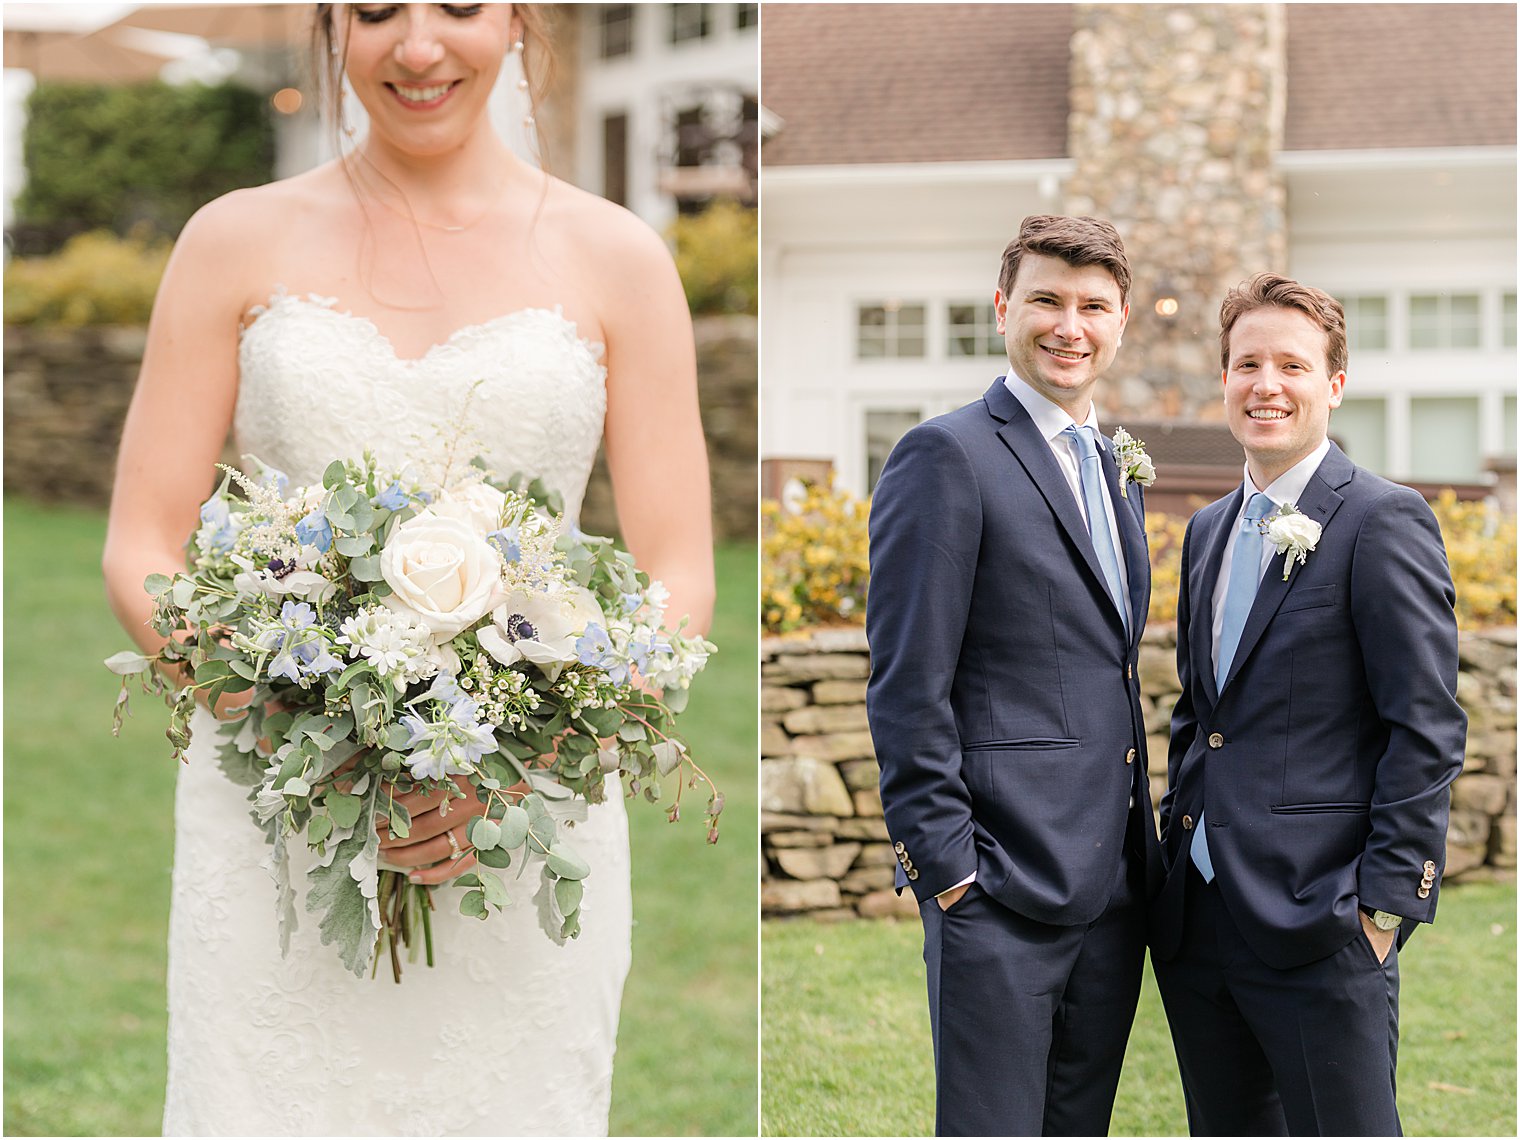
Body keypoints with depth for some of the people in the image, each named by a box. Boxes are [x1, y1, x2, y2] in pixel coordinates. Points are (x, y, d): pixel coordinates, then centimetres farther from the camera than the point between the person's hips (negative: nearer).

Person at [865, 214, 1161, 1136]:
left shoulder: (1118, 470, 17)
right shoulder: (949, 457, -9)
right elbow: (907, 689, -12)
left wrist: (1143, 844, 16)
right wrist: (945, 866, -16)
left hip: (1112, 884, 8)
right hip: (1002, 888, -8)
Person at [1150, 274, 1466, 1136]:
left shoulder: (1383, 521, -8)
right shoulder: (1209, 531, 16)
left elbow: (1428, 731, -11)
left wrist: (1388, 904, -14)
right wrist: (1178, 861, 15)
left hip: (1317, 929, -7)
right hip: (1198, 925, 7)